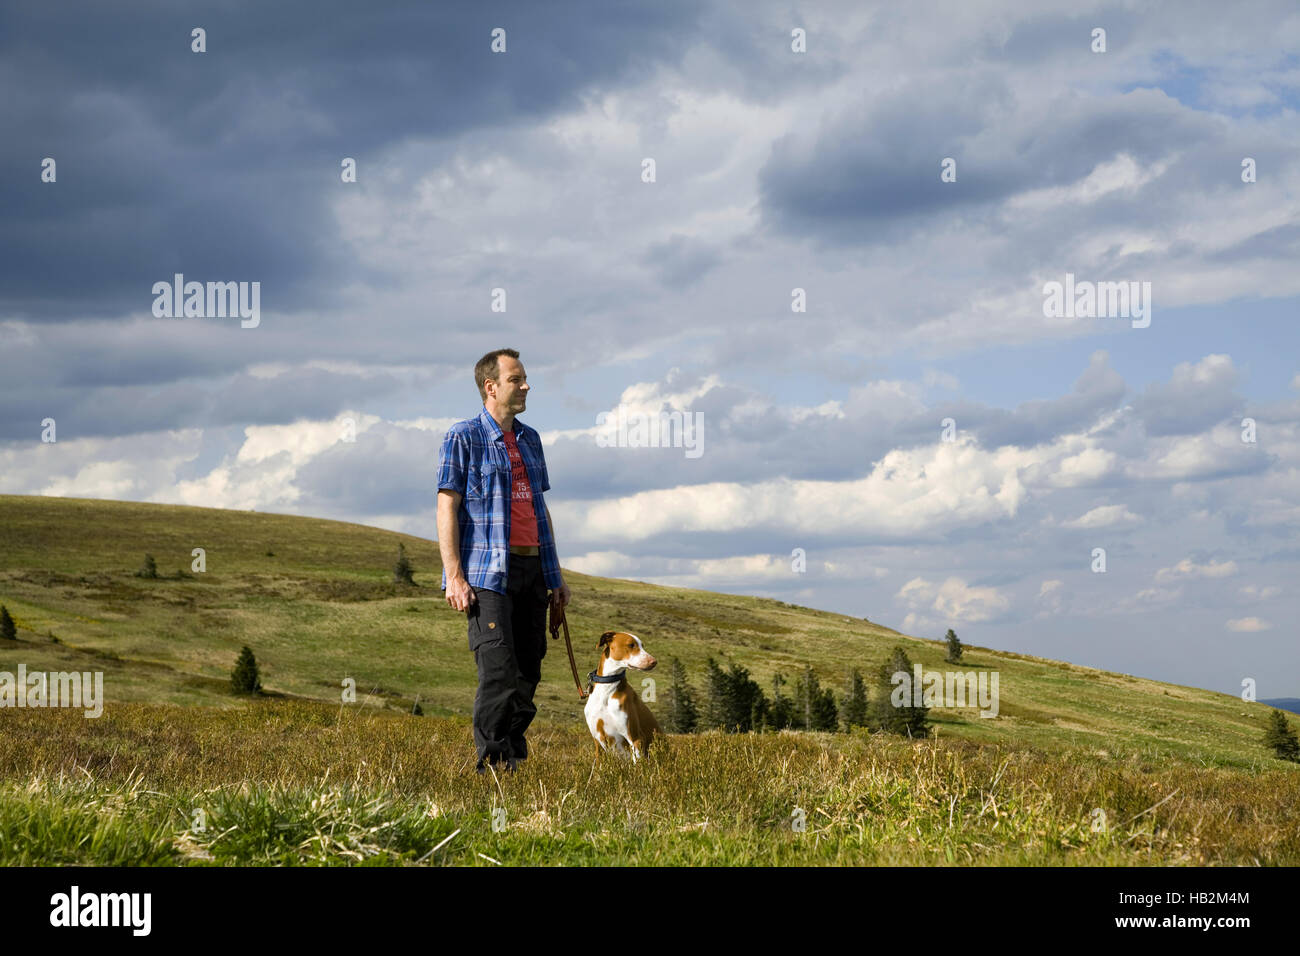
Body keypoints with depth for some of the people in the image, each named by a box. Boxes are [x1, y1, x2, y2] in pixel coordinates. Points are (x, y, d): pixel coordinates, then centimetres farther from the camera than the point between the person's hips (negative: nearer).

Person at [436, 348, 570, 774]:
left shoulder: (529, 439, 18)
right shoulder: (463, 437, -3)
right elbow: (447, 507, -7)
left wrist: (556, 575, 18)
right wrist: (454, 576, -15)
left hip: (530, 570, 7)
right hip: (487, 572, -7)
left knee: (528, 674, 6)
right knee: (499, 671, -13)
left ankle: (515, 761, 13)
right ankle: (491, 764, -8)